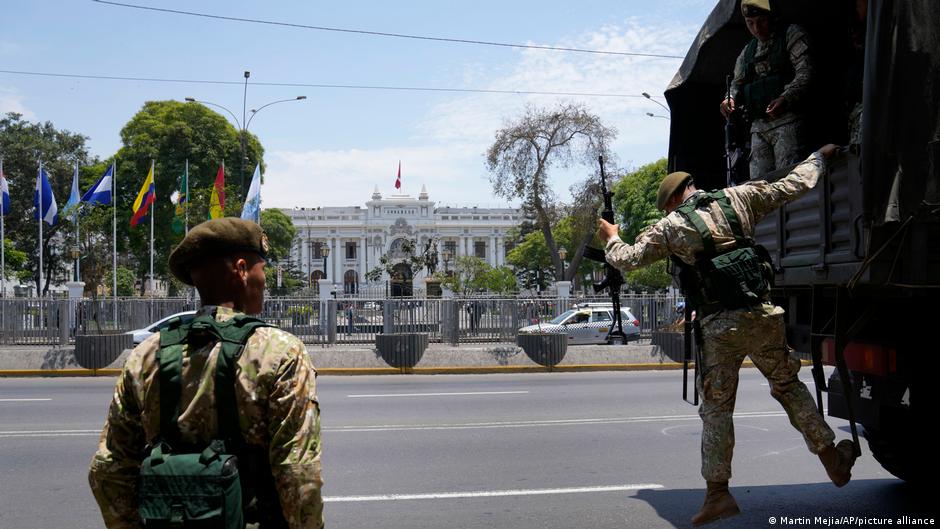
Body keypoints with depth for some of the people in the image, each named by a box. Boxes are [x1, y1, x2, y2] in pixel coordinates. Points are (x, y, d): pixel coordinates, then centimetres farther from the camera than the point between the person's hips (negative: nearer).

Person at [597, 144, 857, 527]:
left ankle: (718, 493, 8)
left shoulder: (670, 227, 2)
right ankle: (834, 461, 26)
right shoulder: (737, 198, 7)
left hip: (718, 328, -2)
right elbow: (795, 185, 14)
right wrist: (820, 155, 32)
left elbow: (626, 260, 7)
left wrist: (611, 239, 28)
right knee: (788, 386, 20)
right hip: (762, 317, 3)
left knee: (716, 409, 7)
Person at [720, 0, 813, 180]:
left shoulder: (792, 35, 7)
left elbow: (805, 72, -5)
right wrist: (730, 99, -3)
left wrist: (785, 99, -22)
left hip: (787, 119, -6)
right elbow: (738, 83, 22)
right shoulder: (748, 51, 25)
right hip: (758, 125, 6)